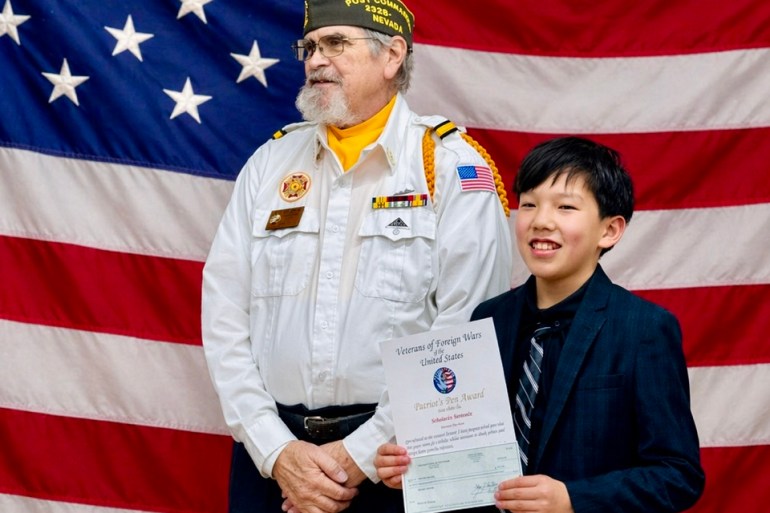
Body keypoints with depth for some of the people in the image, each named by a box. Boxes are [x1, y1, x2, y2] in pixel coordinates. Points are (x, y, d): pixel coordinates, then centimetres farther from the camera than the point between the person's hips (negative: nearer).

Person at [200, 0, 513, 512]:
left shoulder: (452, 166, -5)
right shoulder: (270, 162, 8)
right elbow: (225, 315, 3)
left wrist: (359, 457, -14)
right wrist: (277, 450, -8)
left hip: (399, 460, -3)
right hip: (272, 450, 3)